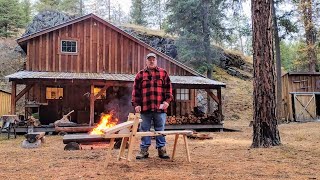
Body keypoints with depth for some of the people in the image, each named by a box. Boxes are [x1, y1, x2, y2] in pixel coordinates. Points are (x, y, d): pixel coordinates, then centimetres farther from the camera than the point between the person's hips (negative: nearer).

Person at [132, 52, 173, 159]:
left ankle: (161, 149, 16)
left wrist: (167, 100, -5)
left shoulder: (163, 73, 10)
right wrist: (136, 104, -2)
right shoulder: (140, 75, 9)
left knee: (160, 129, 6)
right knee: (144, 130, 7)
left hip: (160, 108, 0)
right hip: (145, 108, 0)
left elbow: (168, 88, 6)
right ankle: (144, 150, 16)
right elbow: (136, 90, 6)